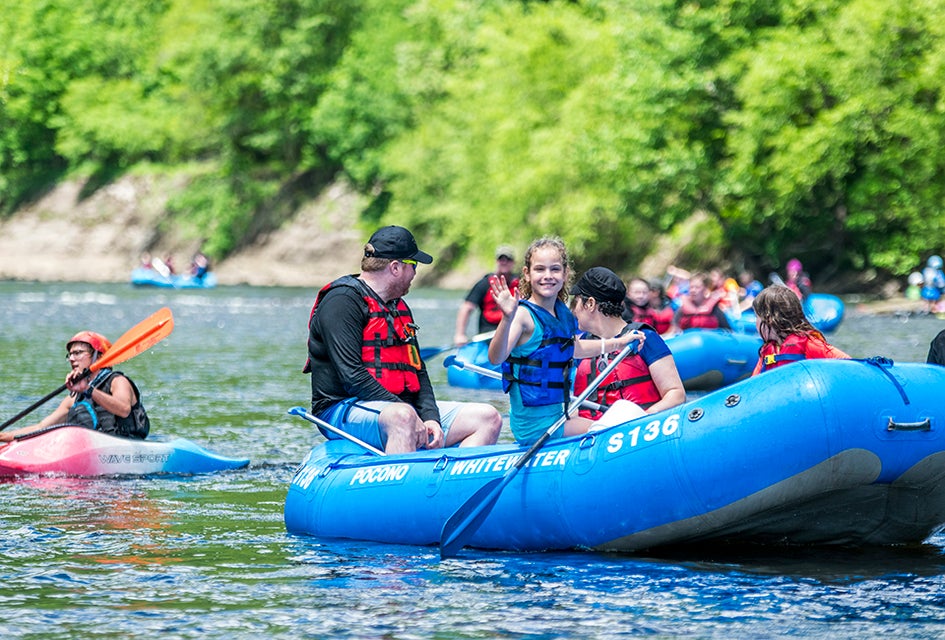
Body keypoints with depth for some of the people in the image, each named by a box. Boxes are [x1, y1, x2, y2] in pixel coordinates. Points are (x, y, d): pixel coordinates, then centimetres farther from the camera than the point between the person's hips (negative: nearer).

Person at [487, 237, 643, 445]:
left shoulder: (563, 313, 6)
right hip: (535, 424, -8)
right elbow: (496, 357, -36)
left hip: (556, 415, 8)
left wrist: (617, 343, 29)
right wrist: (507, 319, -51)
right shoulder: (524, 314, -20)